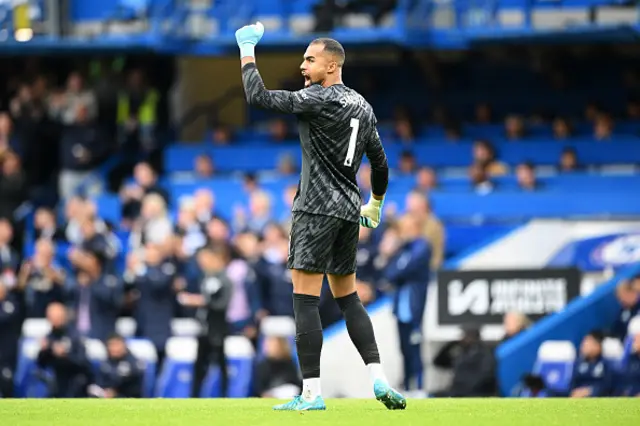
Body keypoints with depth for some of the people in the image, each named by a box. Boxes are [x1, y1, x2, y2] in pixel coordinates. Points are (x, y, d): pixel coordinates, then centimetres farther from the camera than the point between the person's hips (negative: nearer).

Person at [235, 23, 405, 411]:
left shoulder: (320, 99, -12)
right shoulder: (362, 106, 13)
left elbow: (259, 98, -16)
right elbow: (380, 162, 21)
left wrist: (247, 50, -5)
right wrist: (375, 204, 35)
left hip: (318, 209, -8)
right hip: (348, 210, 8)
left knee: (305, 299, -7)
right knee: (348, 298, 15)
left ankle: (311, 393, -10)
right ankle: (380, 380, 6)